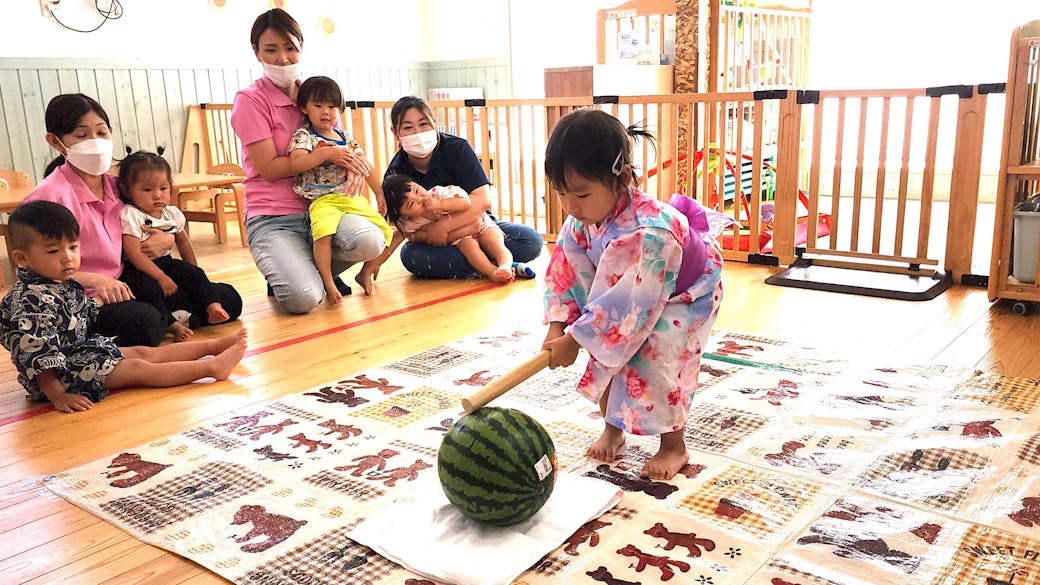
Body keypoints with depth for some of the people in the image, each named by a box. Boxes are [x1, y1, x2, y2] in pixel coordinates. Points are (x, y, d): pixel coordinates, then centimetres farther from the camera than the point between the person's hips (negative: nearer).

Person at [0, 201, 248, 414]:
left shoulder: (65, 284, 5)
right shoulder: (29, 302, -26)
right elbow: (36, 356, -28)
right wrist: (57, 396, -29)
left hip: (86, 349, 10)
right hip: (64, 371, -10)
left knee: (145, 352, 11)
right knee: (140, 369, -12)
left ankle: (214, 345, 16)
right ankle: (213, 367, -12)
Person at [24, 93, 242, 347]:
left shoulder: (117, 186, 10)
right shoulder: (50, 195, -10)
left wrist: (167, 240, 1)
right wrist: (95, 280, -28)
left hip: (128, 288, 7)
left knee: (228, 298, 1)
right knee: (143, 324, -39)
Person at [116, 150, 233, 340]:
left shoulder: (172, 213, 4)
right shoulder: (130, 215, -17)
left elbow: (183, 242, 20)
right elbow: (133, 254, -23)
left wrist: (193, 271, 15)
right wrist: (161, 278, -26)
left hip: (165, 262, 6)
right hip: (137, 270, -6)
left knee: (193, 273, -13)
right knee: (148, 288, -32)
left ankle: (212, 307, -21)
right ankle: (172, 323, -38)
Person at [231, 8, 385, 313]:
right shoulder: (250, 100, -5)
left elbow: (343, 146, 13)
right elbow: (269, 169, -10)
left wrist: (354, 165, -12)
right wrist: (327, 154, -15)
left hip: (318, 207, 5)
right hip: (272, 218, -4)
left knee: (371, 241, -28)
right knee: (303, 298, -28)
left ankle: (322, 269, 6)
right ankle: (282, 273, 11)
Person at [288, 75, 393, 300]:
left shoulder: (347, 139, 18)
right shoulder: (303, 137, 1)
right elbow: (295, 164, -17)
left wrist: (380, 194, 25)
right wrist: (325, 154, -23)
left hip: (354, 198, 6)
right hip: (323, 201, -6)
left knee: (384, 231, -3)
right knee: (323, 233, -35)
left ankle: (365, 273, 16)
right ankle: (329, 284, -22)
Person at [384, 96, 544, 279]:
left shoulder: (457, 148, -12)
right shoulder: (395, 174, -10)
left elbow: (484, 200, -20)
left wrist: (442, 226, -29)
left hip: (477, 225, 0)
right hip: (432, 243, 1)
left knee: (531, 241, -22)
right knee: (410, 255, -34)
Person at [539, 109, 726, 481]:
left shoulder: (648, 231, -45)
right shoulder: (583, 219, -20)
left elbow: (624, 305, -43)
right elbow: (566, 270, -12)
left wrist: (574, 340, -37)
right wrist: (558, 327, -23)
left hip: (683, 298, -7)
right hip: (636, 297, 7)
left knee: (655, 364, -16)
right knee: (606, 356, 2)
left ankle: (674, 447, 5)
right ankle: (612, 428, 24)